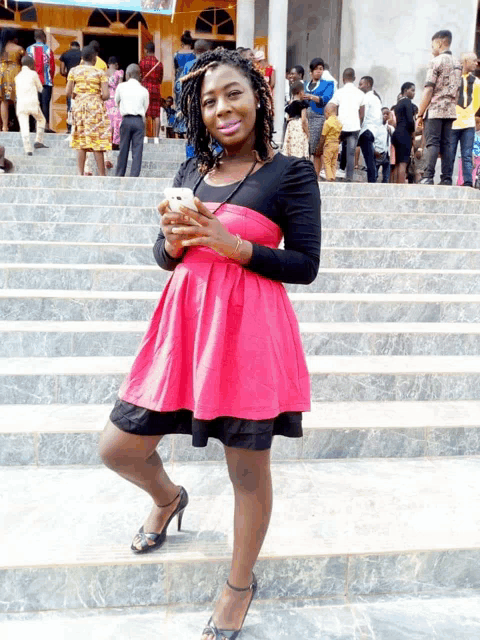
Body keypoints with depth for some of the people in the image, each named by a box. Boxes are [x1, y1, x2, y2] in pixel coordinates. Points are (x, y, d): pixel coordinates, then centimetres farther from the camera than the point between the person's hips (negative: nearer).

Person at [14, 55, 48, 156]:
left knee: (24, 128, -2)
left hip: (20, 104, 3)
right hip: (33, 103, -3)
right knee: (41, 120, 21)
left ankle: (28, 149, -12)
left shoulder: (17, 76, 17)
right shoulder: (33, 74, 4)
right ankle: (38, 141, 12)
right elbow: (40, 89, 13)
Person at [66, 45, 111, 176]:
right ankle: (101, 174, 1)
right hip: (95, 106, -3)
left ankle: (80, 173, 4)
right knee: (98, 142, 0)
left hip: (79, 105, 3)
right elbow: (106, 95, -10)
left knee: (81, 141, 6)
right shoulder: (100, 73, -2)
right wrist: (99, 99, 11)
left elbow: (68, 92, 1)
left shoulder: (74, 71, 4)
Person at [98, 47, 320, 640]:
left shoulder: (290, 173, -3)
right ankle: (168, 498, 46)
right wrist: (173, 240, -7)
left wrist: (232, 244, -16)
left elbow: (306, 264, -6)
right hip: (184, 320, 6)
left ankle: (240, 583, 37)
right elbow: (165, 256, 16)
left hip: (248, 328, -5)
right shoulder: (192, 171, 12)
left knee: (248, 468, 10)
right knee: (118, 448, 10)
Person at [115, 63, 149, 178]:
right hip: (139, 121, -1)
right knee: (137, 150, -1)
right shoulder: (144, 90, 5)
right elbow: (145, 108, 8)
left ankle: (119, 174, 14)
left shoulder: (121, 86, 6)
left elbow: (116, 102, 19)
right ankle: (134, 175, -6)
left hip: (126, 120, 1)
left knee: (123, 149, 7)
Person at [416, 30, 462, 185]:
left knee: (432, 143, -10)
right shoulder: (457, 64, 18)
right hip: (450, 111, 6)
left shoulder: (436, 61, -5)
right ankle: (446, 179, 2)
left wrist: (420, 114, -8)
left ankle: (428, 177, -16)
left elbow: (428, 90, -10)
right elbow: (456, 92, 19)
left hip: (435, 109, -6)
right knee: (446, 144, 5)